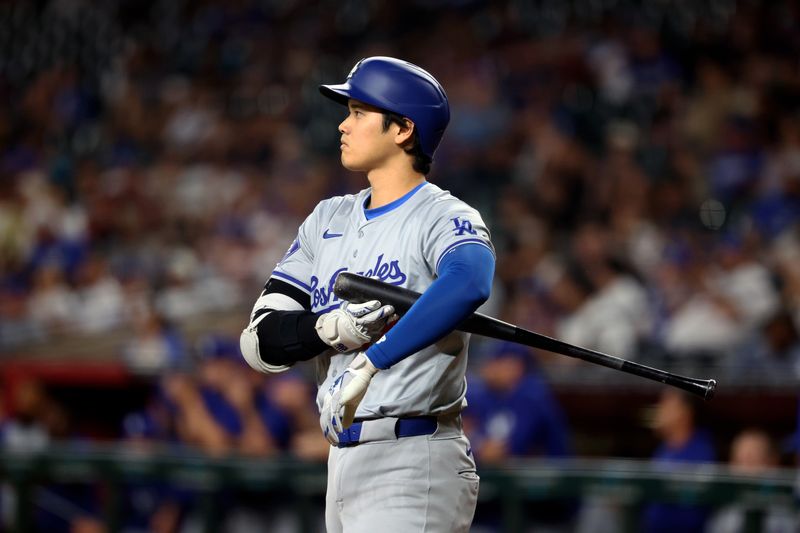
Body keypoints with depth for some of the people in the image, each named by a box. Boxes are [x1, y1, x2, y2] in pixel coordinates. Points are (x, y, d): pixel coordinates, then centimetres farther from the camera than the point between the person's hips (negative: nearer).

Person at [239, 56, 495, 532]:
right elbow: (261, 341, 6)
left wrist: (369, 364, -38)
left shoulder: (443, 218, -7)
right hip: (343, 464, 7)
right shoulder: (329, 220, 14)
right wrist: (333, 328, -15)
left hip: (415, 464, -7)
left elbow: (468, 284, -33)